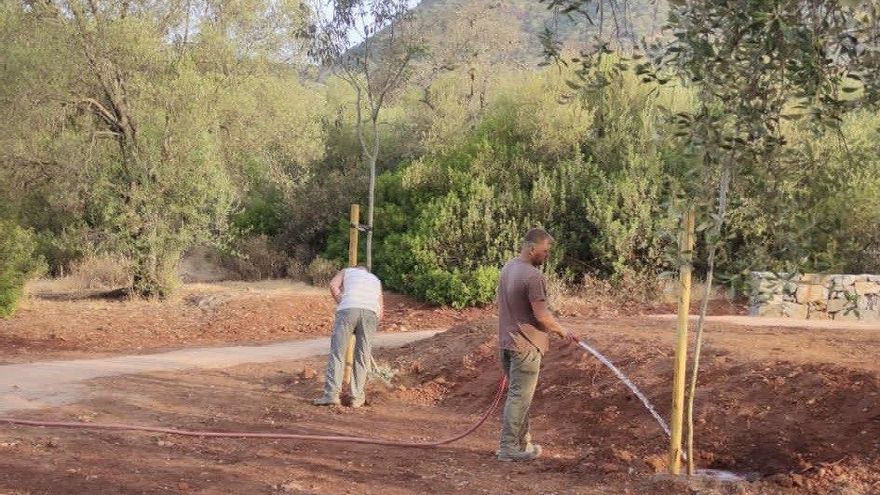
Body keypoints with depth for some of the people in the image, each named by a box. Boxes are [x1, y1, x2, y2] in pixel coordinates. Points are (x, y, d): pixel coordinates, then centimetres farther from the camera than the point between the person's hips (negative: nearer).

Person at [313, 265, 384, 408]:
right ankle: (357, 397, 8)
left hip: (348, 309, -2)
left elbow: (333, 285, 7)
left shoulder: (346, 272, 30)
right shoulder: (375, 280, 37)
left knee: (337, 353, 0)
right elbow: (380, 313, 29)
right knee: (362, 357, 8)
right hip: (371, 313, 2)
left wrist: (341, 304, 12)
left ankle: (332, 394, -8)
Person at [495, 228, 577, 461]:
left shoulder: (508, 267, 9)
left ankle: (522, 441, 26)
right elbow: (542, 316, -21)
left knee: (518, 394, 17)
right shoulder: (533, 276, -21)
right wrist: (563, 332, -5)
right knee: (519, 397, -2)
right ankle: (508, 448, 1)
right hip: (525, 345, -9)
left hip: (507, 341, 9)